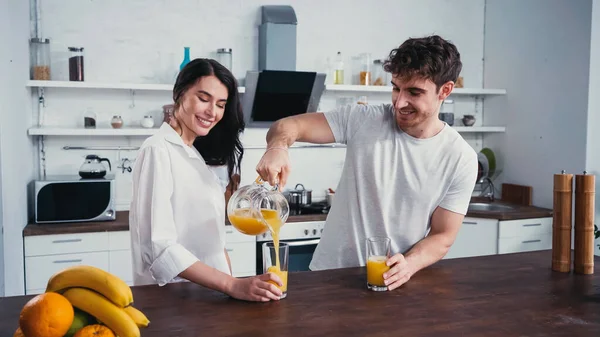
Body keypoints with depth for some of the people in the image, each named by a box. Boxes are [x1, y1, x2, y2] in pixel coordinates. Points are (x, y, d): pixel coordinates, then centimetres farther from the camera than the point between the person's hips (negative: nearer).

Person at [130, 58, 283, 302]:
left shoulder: (196, 155, 13)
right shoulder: (157, 151, -11)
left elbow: (210, 236, 11)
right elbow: (159, 246, -21)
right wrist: (232, 285, -27)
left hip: (210, 293, 6)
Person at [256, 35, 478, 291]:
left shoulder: (461, 159, -4)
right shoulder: (363, 119, -4)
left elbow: (443, 237, -2)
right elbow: (288, 126, -7)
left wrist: (408, 265, -21)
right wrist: (278, 147, -30)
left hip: (395, 282, 2)